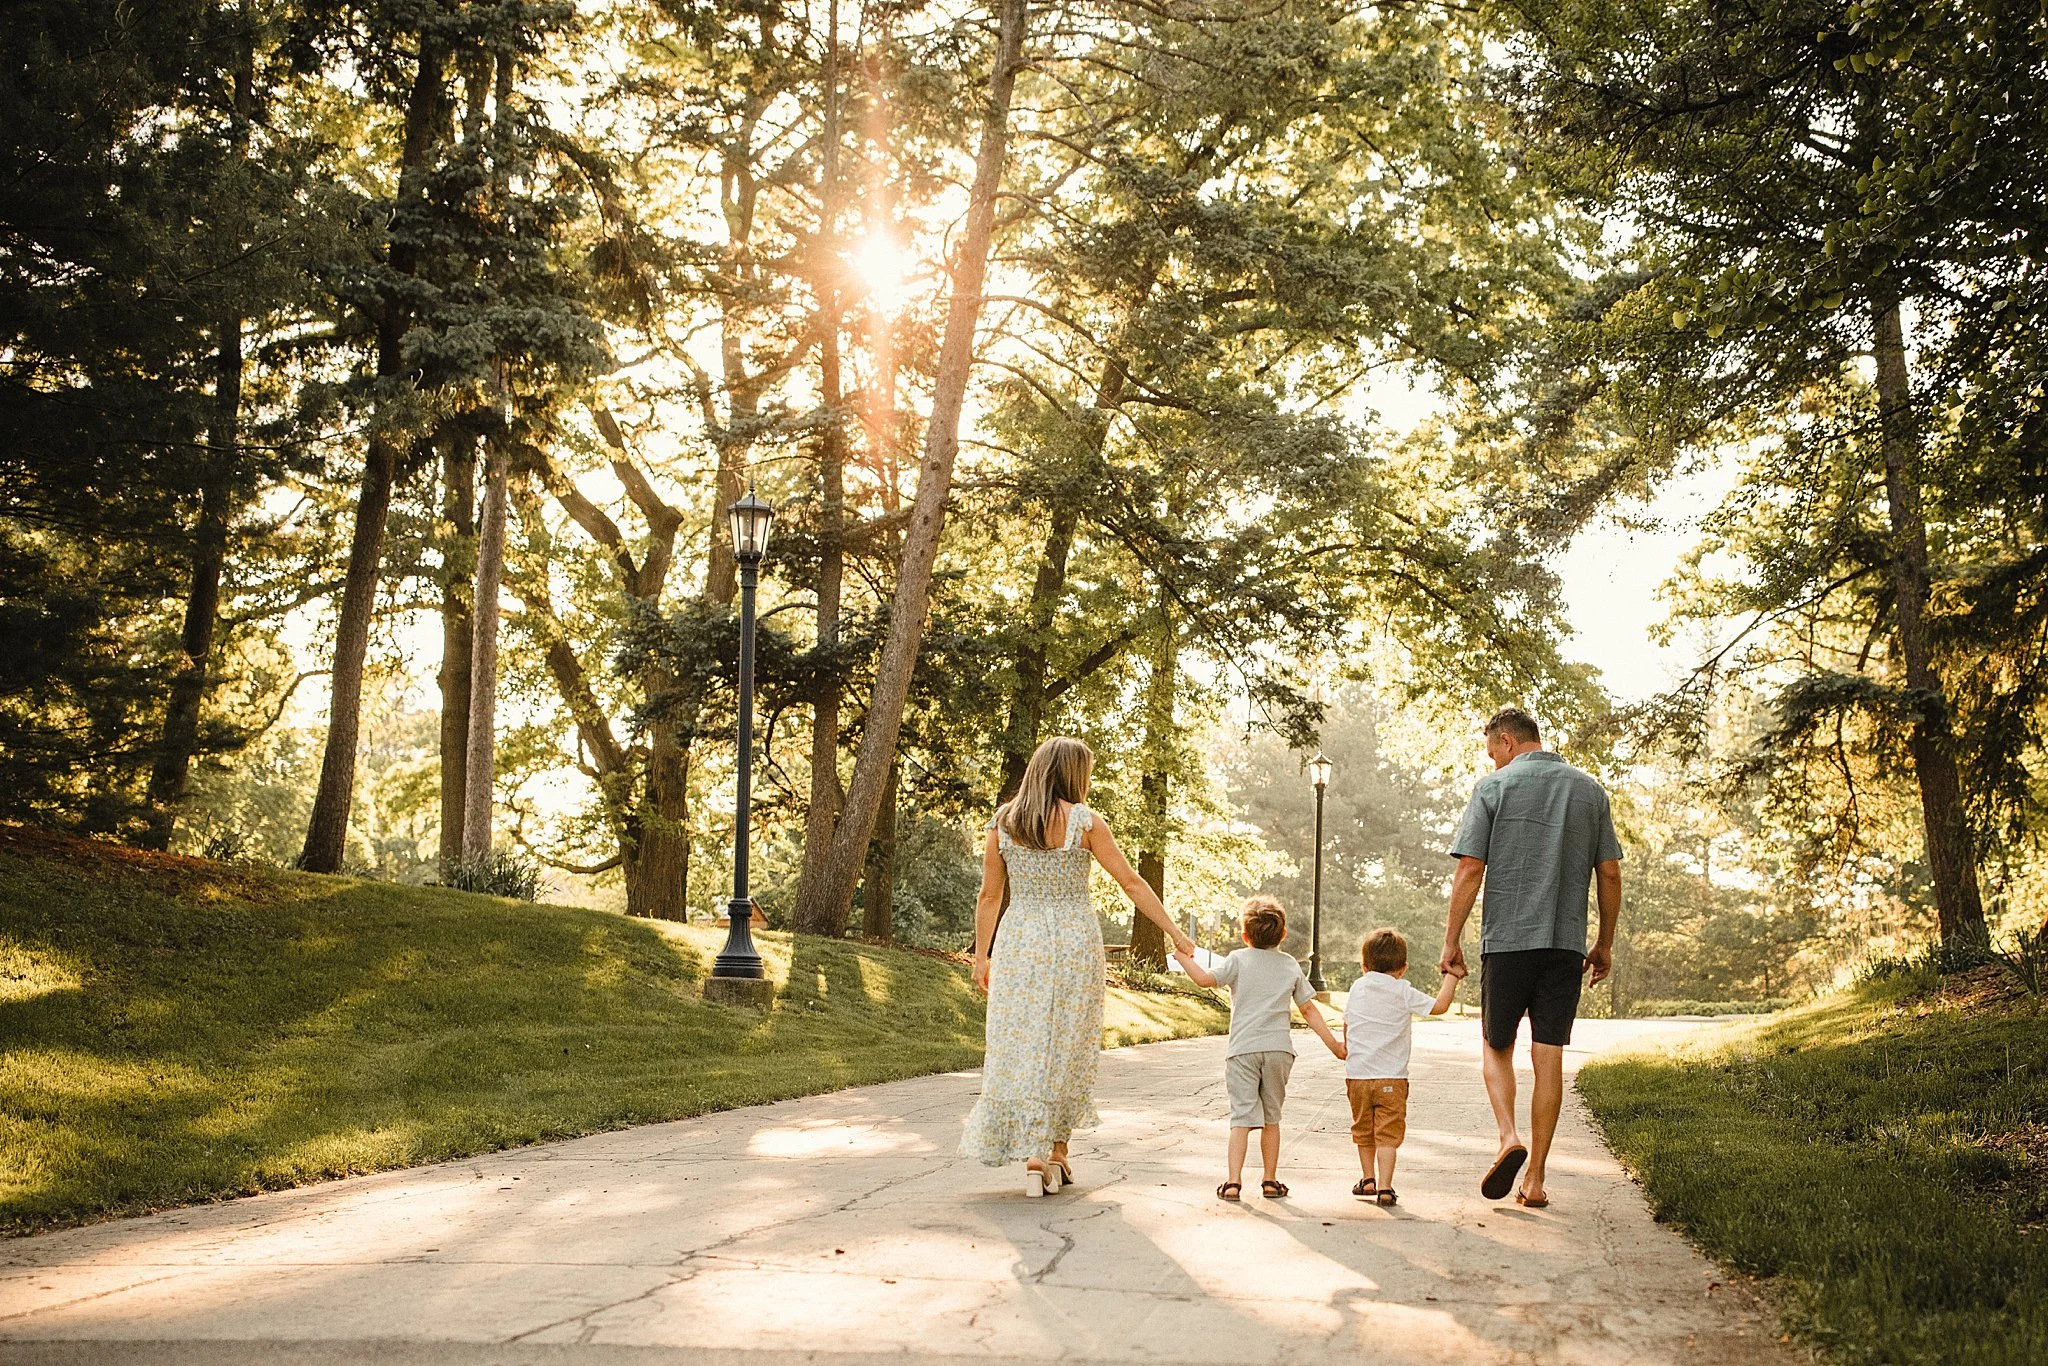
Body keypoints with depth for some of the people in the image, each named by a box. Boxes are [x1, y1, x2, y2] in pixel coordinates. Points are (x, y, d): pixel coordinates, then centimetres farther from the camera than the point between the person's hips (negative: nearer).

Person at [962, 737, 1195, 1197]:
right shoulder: (1084, 821, -6)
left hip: (1018, 942, 2)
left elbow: (989, 896, 6)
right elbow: (1131, 883, -4)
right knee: (1068, 1048, 11)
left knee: (1020, 1046, 4)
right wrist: (1174, 932, 3)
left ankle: (1033, 1155, -1)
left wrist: (981, 956, 15)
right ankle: (1056, 1150, 16)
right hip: (1074, 939, -2)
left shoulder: (1003, 822, 2)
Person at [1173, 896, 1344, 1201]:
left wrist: (1184, 958, 6)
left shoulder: (1239, 960, 1)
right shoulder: (1290, 965, 11)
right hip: (1279, 1049, 3)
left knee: (1242, 1116, -5)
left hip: (1243, 1050, -2)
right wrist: (1332, 1042, 18)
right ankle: (1270, 1181, 19)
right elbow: (1308, 1009, 12)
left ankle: (1233, 1180, -13)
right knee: (1271, 1118, 14)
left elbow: (1205, 979, -11)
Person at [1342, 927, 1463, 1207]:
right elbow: (1439, 1005, -10)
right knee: (1388, 1134, -2)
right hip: (1391, 1077, -4)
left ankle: (1368, 1179, 30)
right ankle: (1384, 1187, -11)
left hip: (1357, 1075, 4)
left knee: (1363, 1131, 19)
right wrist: (1452, 976, 2)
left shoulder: (1357, 988, 7)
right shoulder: (1403, 993, -7)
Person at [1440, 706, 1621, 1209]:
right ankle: (1535, 1178, 6)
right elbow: (1611, 874, 8)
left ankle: (1509, 1135, -9)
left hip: (1507, 938, -3)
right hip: (1566, 942, 3)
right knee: (1549, 1057, 5)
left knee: (1496, 1045, 14)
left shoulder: (1494, 787, -2)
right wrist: (1605, 943, 16)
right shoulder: (1589, 789, 9)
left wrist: (1452, 939, 0)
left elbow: (1469, 869, -7)